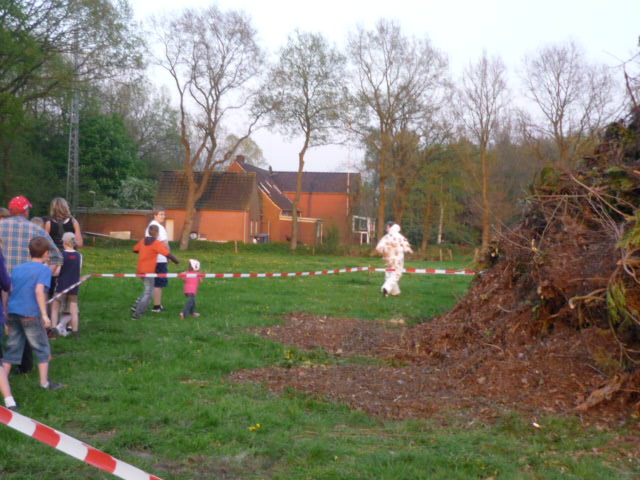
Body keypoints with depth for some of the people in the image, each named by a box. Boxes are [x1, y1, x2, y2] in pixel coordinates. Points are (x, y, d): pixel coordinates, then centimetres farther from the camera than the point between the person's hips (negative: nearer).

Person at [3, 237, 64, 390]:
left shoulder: (18, 268, 14)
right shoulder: (44, 269, -5)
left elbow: (8, 290, 14)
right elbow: (39, 291, -18)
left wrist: (8, 311, 24)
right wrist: (44, 315, -20)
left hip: (13, 313, 6)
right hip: (31, 314, -6)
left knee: (12, 349, 13)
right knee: (42, 349, 8)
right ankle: (44, 382, 11)